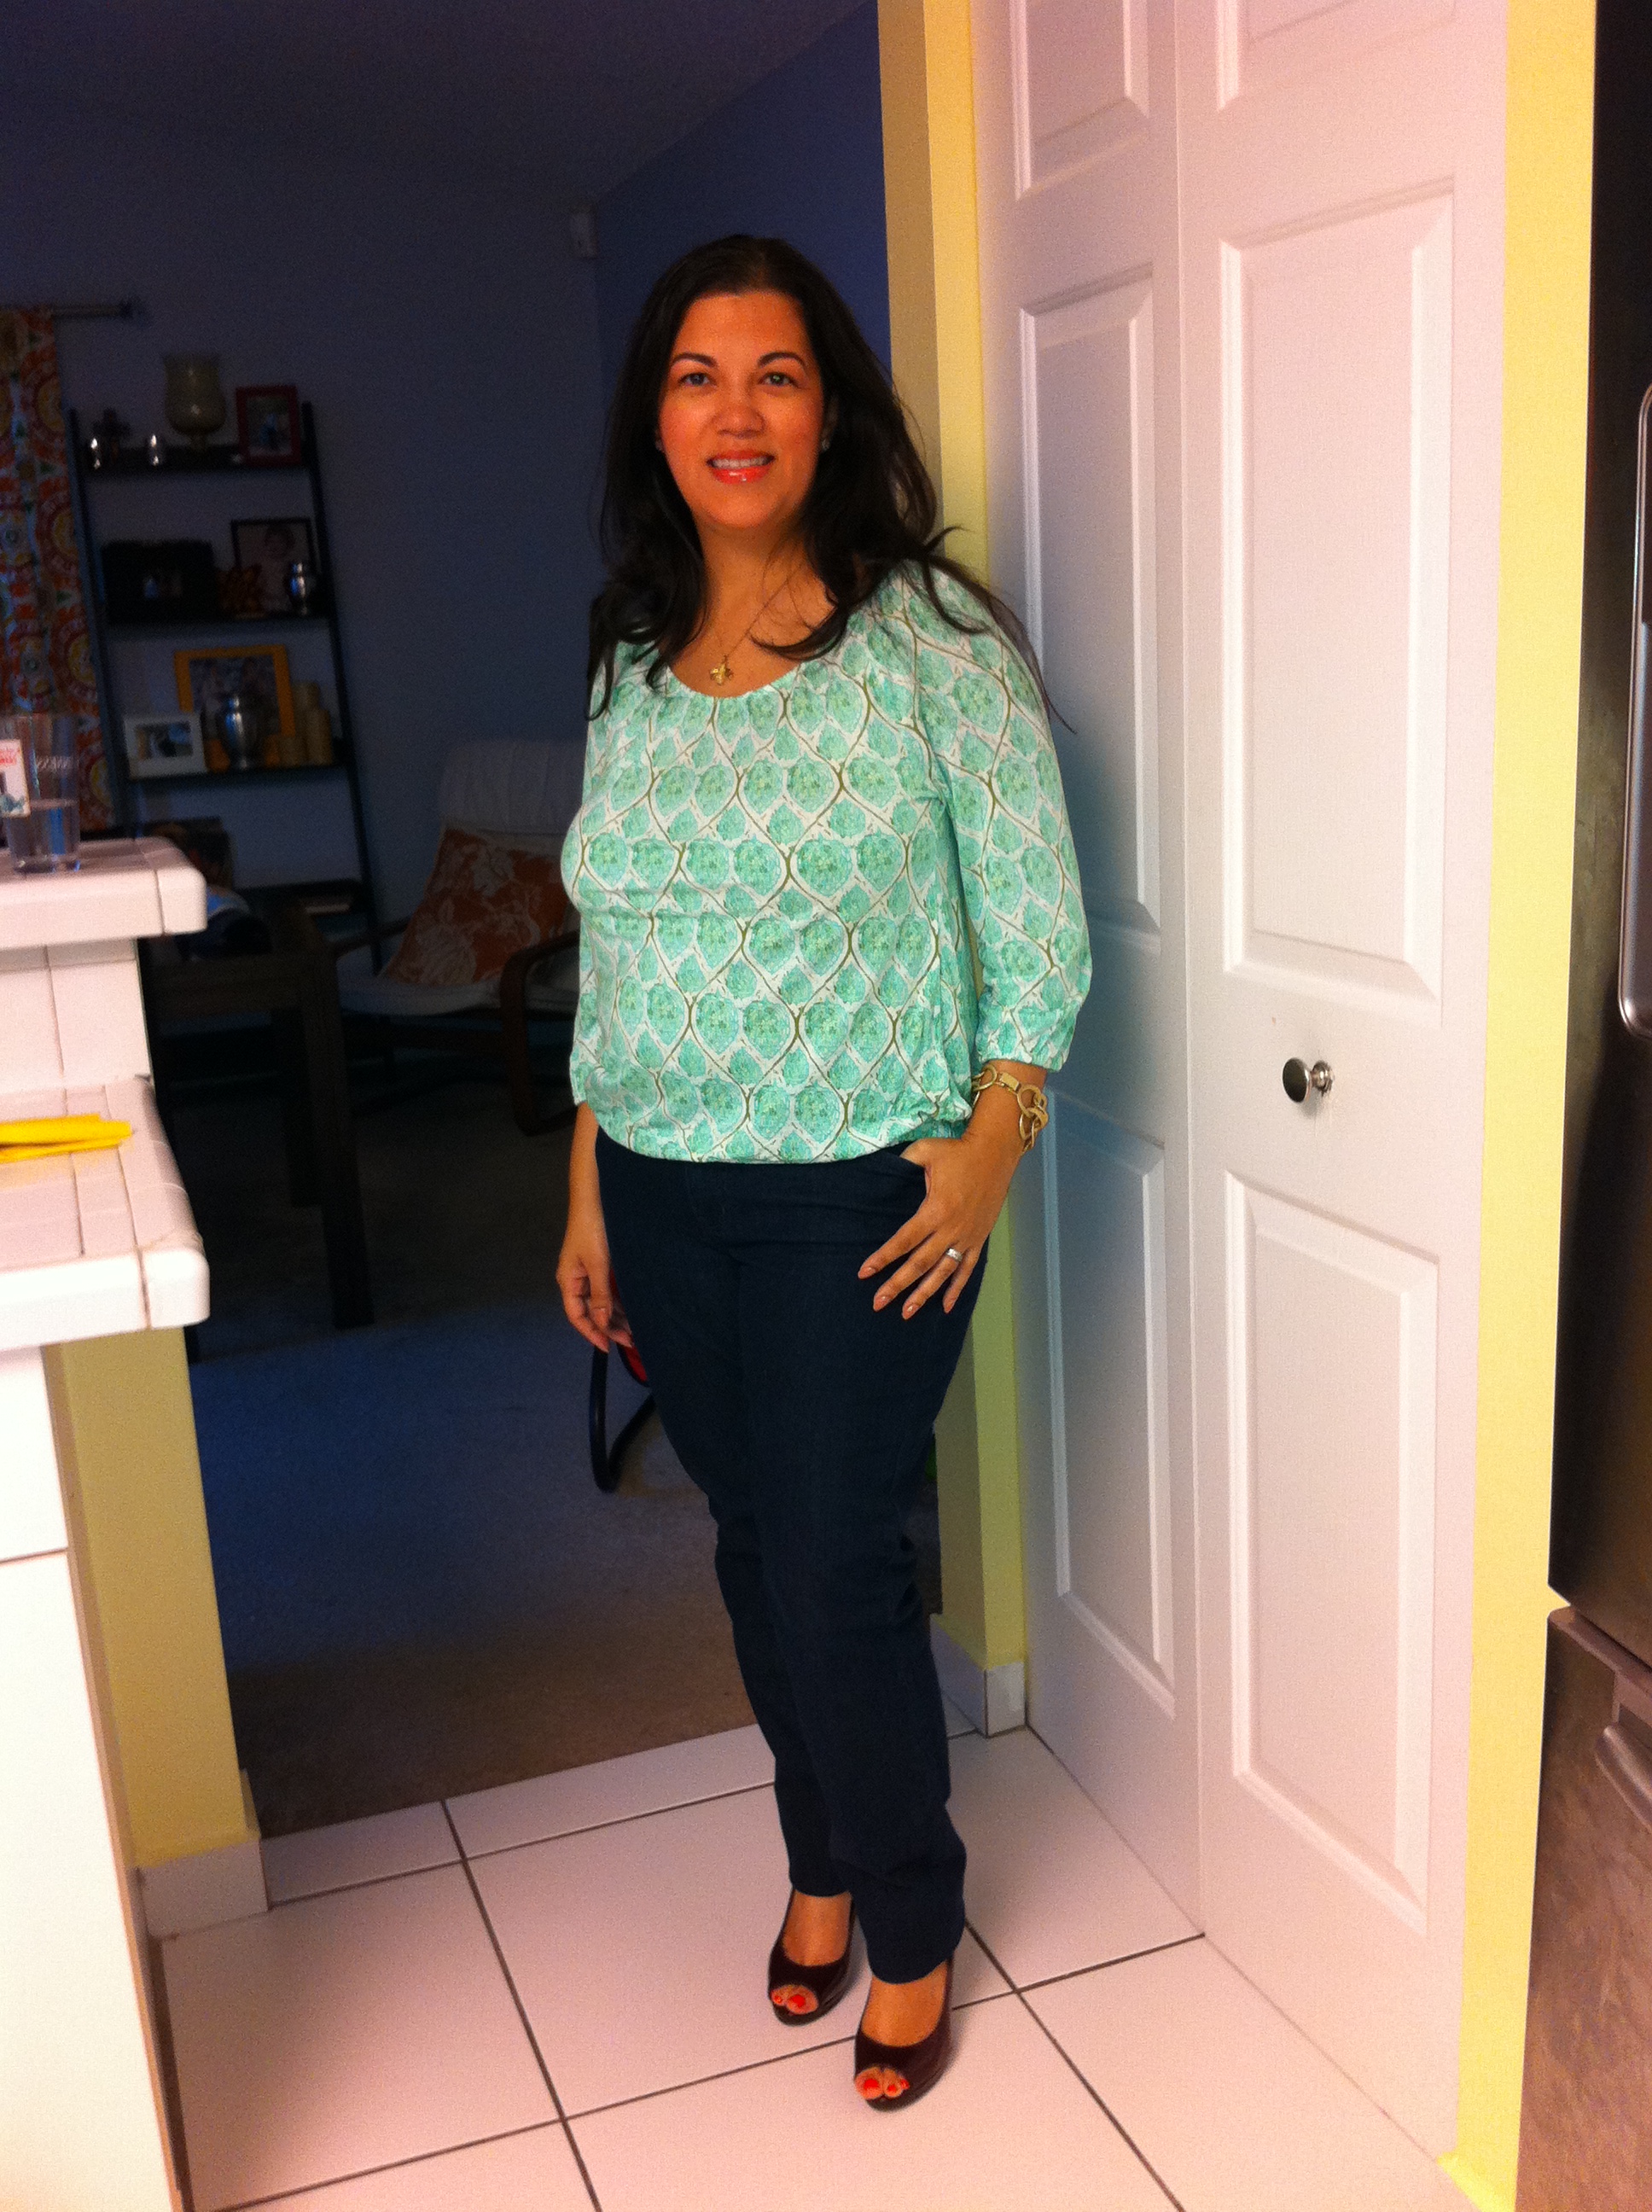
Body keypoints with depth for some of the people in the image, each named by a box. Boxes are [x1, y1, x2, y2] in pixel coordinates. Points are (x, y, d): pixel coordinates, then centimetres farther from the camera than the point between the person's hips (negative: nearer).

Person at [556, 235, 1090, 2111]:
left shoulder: (932, 638, -9)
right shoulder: (632, 665, 7)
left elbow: (1036, 922, -6)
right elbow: (609, 954, 11)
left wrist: (989, 1152, -13)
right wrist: (588, 1192, 10)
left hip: (858, 1196, -5)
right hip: (665, 1190, 5)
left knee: (836, 1565, 0)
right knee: (753, 1545, 16)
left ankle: (910, 1925, 26)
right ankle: (819, 1860, 39)